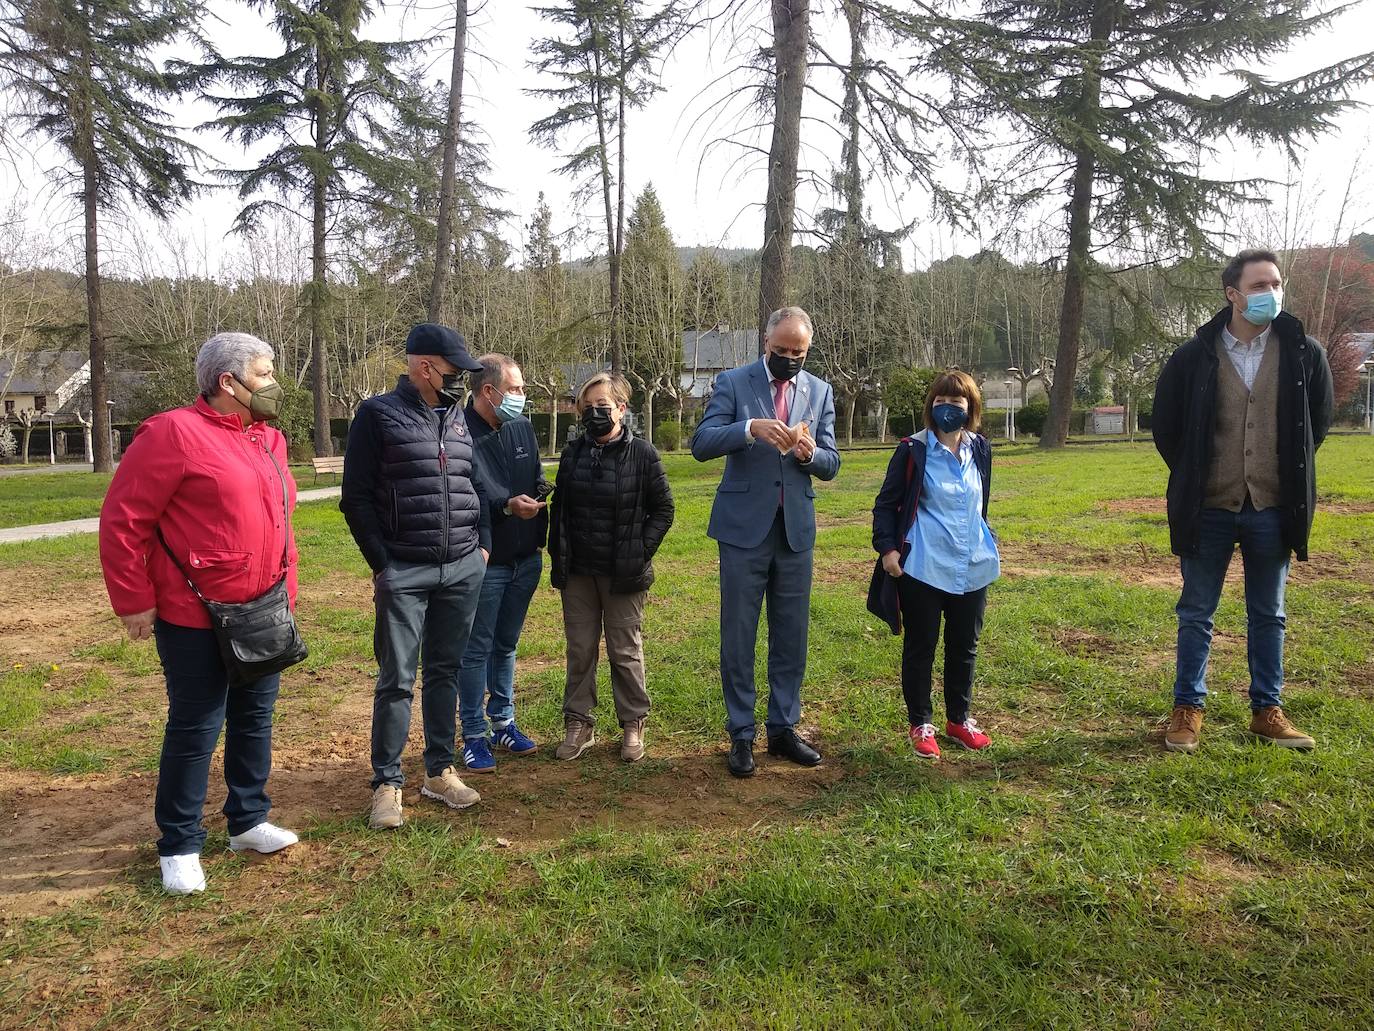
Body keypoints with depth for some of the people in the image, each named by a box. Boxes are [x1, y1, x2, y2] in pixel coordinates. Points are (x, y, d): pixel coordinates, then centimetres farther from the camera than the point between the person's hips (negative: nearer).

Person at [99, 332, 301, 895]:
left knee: (255, 718, 16)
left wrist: (286, 588, 15)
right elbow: (122, 521, -13)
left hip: (264, 614, 7)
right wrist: (134, 602, -11)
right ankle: (179, 846, 20)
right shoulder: (175, 432, -14)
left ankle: (248, 821, 33)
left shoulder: (269, 438, 10)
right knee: (195, 729, 4)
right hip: (196, 619, -7)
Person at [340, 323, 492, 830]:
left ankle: (440, 771, 23)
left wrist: (482, 544, 9)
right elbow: (356, 498, -5)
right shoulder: (379, 415, -4)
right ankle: (387, 784, 12)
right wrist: (381, 565, -8)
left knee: (445, 672, 12)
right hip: (404, 573, -5)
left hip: (464, 569, 5)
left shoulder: (459, 418, 12)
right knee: (397, 679, 0)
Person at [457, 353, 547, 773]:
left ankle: (503, 723, 30)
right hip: (485, 561, -6)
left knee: (506, 645, 17)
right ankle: (474, 735, 16)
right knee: (476, 650, 5)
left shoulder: (522, 428, 8)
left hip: (526, 559, 7)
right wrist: (507, 506, -31)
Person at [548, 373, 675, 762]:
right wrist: (557, 556, 6)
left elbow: (663, 509, -2)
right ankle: (578, 723, 22)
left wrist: (641, 551, -9)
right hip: (577, 572, 4)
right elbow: (558, 508, 12)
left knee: (625, 652, 8)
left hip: (623, 574, -3)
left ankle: (633, 724, 20)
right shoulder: (573, 453, 6)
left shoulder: (642, 454, -6)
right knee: (580, 650, 11)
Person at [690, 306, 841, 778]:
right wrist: (751, 428, -28)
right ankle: (741, 735, 15)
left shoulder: (820, 391, 8)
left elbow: (831, 465, 7)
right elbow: (701, 444, -13)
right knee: (738, 637, 3)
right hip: (745, 526, -3)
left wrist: (811, 453, -15)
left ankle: (783, 728, 24)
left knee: (791, 636, 11)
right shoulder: (733, 383, -2)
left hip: (797, 528, 3)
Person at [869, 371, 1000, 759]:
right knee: (920, 648, 5)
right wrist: (887, 548, -12)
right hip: (923, 567, -5)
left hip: (972, 567, 5)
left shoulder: (980, 450, 6)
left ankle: (959, 720, 30)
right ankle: (920, 724, 20)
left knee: (965, 646, 14)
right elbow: (885, 503, -3)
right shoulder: (913, 450, -7)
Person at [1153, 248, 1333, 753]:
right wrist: (1193, 479, 8)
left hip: (1273, 509, 2)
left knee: (1268, 615, 13)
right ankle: (1188, 709, 20)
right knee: (1196, 613, 8)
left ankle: (1267, 710, 26)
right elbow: (1164, 426, 6)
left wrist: (1289, 473, 12)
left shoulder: (1304, 353, -2)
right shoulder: (1194, 357, -6)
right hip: (1209, 509, -1)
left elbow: (1319, 420, 13)